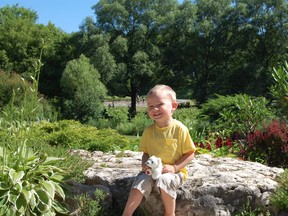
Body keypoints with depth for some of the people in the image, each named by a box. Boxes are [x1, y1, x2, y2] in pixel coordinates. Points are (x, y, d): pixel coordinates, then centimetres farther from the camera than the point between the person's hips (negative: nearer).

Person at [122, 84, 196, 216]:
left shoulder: (180, 129, -12)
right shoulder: (148, 131, 2)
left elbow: (190, 154, -8)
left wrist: (174, 167, -19)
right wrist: (145, 164, -10)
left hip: (174, 172, -4)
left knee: (164, 180, -32)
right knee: (141, 182, -22)